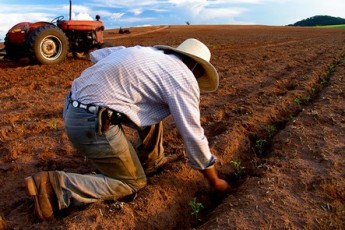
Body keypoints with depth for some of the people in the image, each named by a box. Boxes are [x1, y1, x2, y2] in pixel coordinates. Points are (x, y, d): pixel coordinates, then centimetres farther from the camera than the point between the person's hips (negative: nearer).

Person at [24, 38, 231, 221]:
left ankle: (151, 162, 32)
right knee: (132, 183, 10)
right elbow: (194, 136, -4)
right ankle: (54, 186, -1)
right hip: (93, 123, -9)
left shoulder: (147, 52, 17)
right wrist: (215, 181, 9)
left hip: (73, 107, 9)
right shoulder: (183, 78, -5)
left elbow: (97, 55, 21)